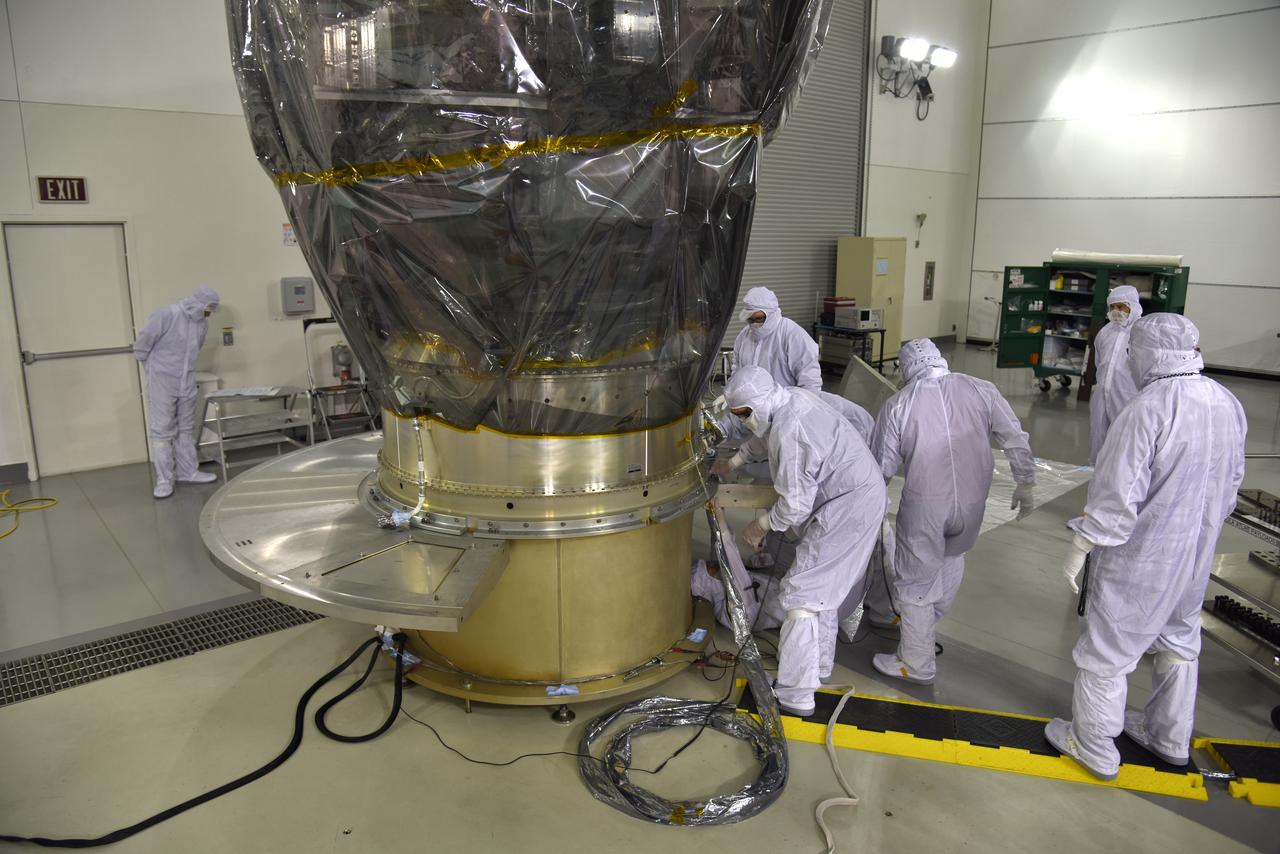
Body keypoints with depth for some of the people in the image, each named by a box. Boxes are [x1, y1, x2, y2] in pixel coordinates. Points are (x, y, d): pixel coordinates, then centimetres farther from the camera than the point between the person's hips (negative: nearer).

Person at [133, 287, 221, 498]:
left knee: (185, 429, 13)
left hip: (187, 383, 6)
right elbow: (141, 345, -11)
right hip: (162, 383, -6)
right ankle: (164, 480, 3)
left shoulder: (202, 324, 3)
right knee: (162, 432, -2)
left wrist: (184, 369, 12)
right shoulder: (165, 316, -18)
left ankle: (188, 472, 23)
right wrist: (155, 371, 0)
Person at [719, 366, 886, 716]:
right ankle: (819, 661, 38)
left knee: (801, 591, -8)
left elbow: (795, 505, -24)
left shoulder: (789, 432, -28)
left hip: (846, 510, -10)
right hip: (863, 495, 10)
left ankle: (795, 693, -4)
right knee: (822, 583, 22)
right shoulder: (794, 397, 2)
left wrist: (762, 525, -7)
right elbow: (765, 439, 26)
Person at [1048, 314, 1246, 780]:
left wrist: (1079, 548, -13)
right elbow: (1231, 483, 10)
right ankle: (1169, 737, 44)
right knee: (1179, 640, 25)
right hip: (1197, 554, 8)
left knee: (1106, 651, 9)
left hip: (1140, 556, -8)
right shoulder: (1228, 404, -3)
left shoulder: (1147, 410, -27)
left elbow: (1116, 496, -25)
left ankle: (1095, 748, 25)